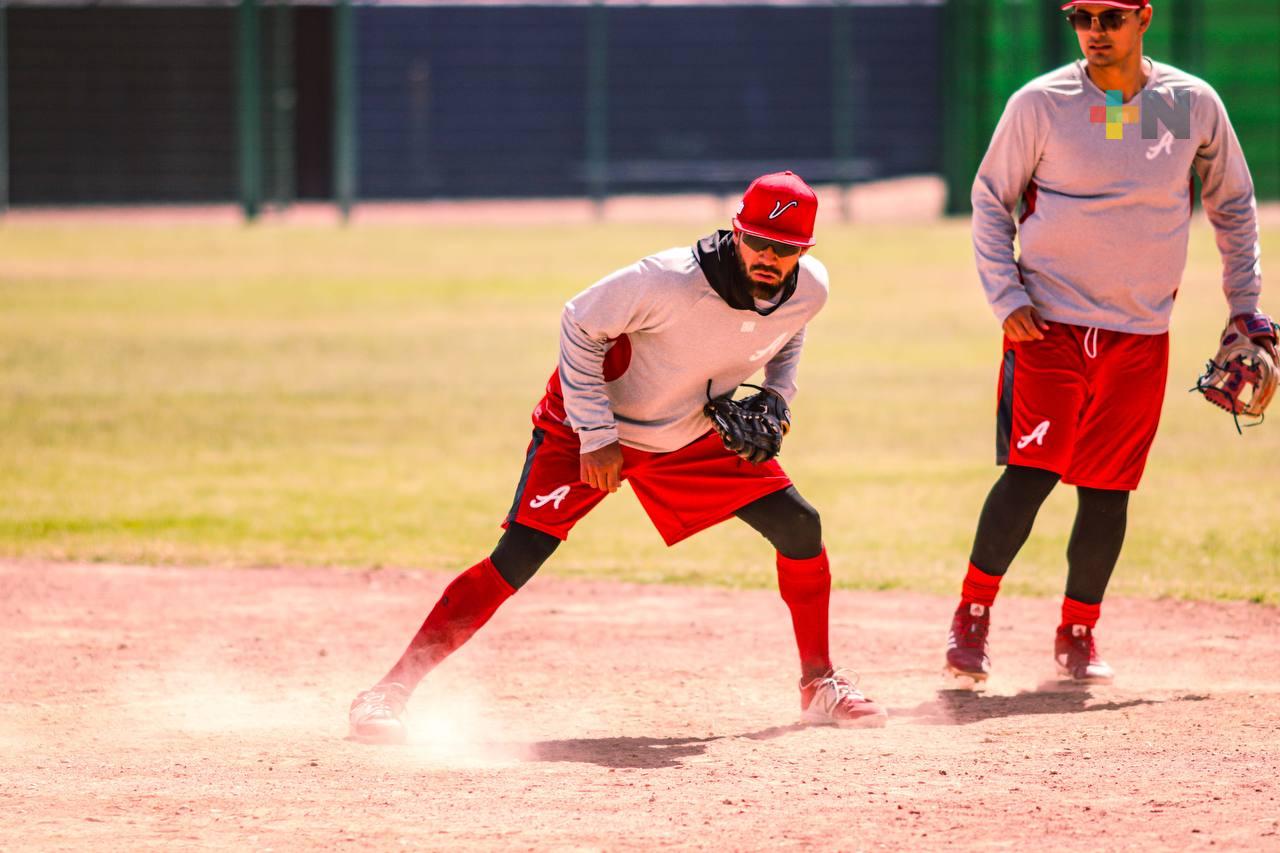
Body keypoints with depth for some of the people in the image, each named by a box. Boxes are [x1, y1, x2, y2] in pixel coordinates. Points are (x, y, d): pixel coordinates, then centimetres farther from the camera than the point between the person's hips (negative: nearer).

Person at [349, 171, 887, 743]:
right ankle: (389, 693, -16)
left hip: (694, 437, 6)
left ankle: (819, 685, 20)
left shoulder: (809, 291, -15)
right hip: (591, 426, -6)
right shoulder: (669, 281, -35)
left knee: (799, 525, 1)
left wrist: (776, 398, -5)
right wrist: (596, 436, -22)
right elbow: (579, 326, -21)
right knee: (516, 559, -19)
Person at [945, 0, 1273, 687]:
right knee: (1032, 472, -13)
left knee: (1107, 490, 3)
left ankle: (1078, 633, 17)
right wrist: (1005, 298, -6)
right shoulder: (1040, 104, -4)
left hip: (1140, 335, 2)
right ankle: (972, 616, 0)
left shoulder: (1193, 105, 3)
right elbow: (991, 199, 5)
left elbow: (1233, 205, 15)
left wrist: (1245, 306, 13)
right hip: (1048, 322, -2)